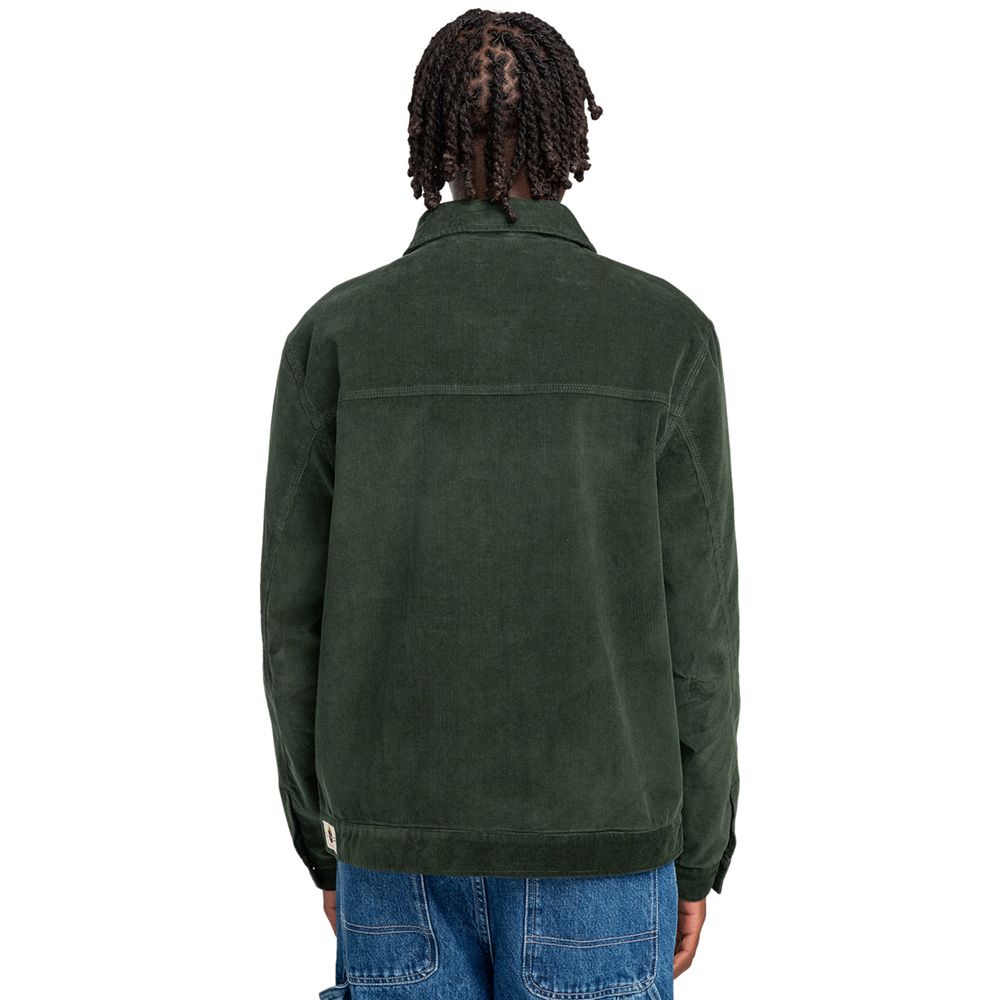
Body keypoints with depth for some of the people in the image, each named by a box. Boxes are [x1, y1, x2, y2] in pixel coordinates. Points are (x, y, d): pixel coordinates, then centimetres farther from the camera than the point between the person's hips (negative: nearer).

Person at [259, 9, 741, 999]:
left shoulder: (335, 333, -4)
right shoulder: (664, 331, -8)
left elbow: (300, 617, -2)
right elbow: (692, 624, -7)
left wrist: (326, 843, 11)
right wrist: (696, 858, 5)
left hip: (403, 837, 2)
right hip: (592, 842, -1)